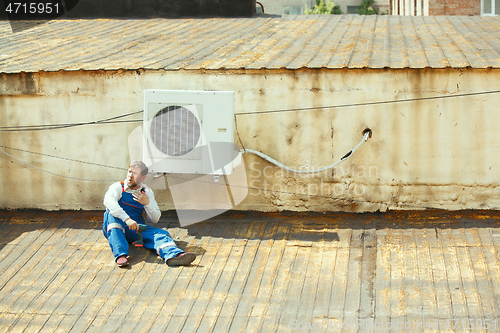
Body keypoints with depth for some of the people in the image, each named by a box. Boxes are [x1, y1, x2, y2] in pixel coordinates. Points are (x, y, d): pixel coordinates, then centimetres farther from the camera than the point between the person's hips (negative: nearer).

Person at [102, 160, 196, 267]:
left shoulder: (147, 192, 13)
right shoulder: (117, 187, 1)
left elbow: (155, 219, 11)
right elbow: (108, 201, -24)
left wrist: (147, 203, -9)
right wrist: (127, 219, -38)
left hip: (136, 230, 3)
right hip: (116, 230, -3)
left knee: (160, 233, -21)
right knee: (112, 214, -33)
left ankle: (173, 255, -55)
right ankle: (120, 255, -48)